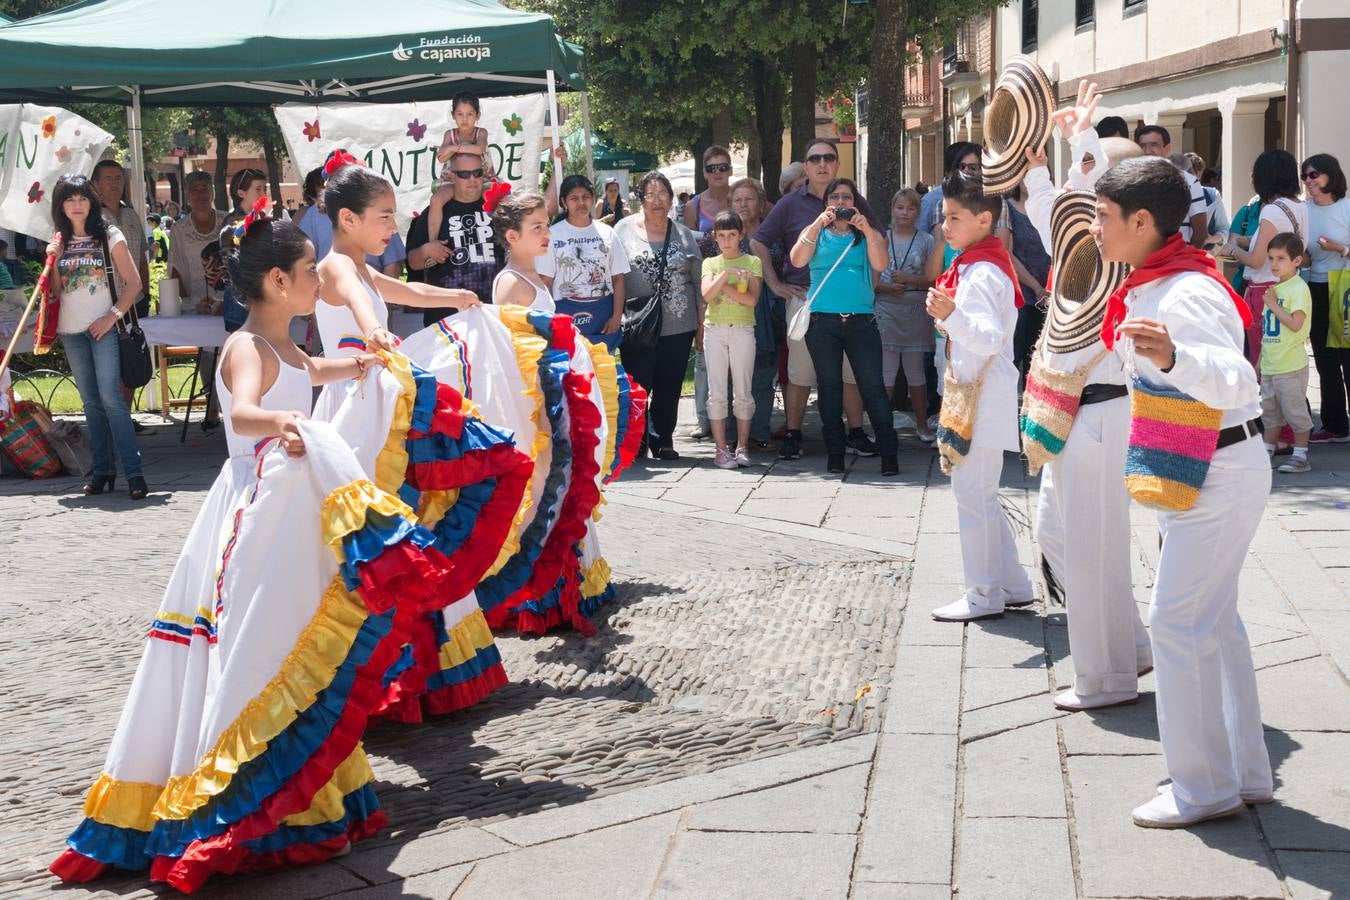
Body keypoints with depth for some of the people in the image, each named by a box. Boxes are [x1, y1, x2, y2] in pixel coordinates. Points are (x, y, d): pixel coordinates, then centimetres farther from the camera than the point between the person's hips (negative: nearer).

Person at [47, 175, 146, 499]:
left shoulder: (109, 236, -1)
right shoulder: (59, 241, 10)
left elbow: (133, 282, -2)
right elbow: (56, 291, 10)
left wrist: (113, 316, -12)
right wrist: (53, 261, -5)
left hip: (103, 327, -4)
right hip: (71, 330, 4)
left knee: (110, 397, -14)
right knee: (91, 401, 7)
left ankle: (133, 472, -14)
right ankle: (102, 470, 11)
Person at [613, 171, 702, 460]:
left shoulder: (683, 234, 10)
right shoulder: (624, 230, 2)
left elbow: (699, 279, 13)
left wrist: (702, 321, 9)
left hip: (678, 325, 2)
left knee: (669, 387, 6)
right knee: (637, 386, 0)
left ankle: (662, 441, 18)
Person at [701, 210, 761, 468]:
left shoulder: (752, 262, 5)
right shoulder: (711, 263, 10)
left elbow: (752, 299, -9)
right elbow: (707, 294, -7)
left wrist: (723, 284, -11)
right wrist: (727, 273, -16)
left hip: (743, 329, -1)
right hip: (714, 329, 1)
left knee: (742, 392, 2)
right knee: (716, 392, -1)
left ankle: (742, 446, 8)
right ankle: (721, 448, 2)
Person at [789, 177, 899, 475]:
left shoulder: (867, 234, 12)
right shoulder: (815, 232, 12)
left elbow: (880, 264, -5)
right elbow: (797, 260, -6)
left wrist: (866, 229, -14)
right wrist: (817, 225, -14)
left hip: (861, 320, -1)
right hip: (823, 320, 1)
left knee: (873, 386, -7)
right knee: (829, 386, 6)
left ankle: (888, 453, -4)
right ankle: (834, 453, 13)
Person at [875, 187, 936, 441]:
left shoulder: (926, 241, 5)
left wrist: (908, 279, -13)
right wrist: (887, 287, -12)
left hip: (916, 313, 0)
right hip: (886, 312, 0)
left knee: (916, 371, 9)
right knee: (885, 372, -2)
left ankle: (922, 424, 20)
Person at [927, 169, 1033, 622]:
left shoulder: (982, 273, -18)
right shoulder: (976, 266, 14)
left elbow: (988, 336, -32)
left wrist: (952, 315, -45)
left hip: (983, 401, -11)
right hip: (974, 397, 11)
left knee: (972, 495, -5)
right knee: (980, 495, 17)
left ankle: (983, 595, 2)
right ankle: (1012, 585, 24)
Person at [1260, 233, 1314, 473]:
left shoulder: (1299, 288, -11)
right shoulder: (1274, 287, 13)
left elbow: (1295, 324, -22)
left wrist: (1273, 305, -15)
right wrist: (1260, 360, 19)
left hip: (1291, 365, -8)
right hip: (1270, 363, 8)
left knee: (1295, 409, -2)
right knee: (1270, 411, 15)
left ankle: (1301, 456, 5)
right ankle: (1267, 453, 24)